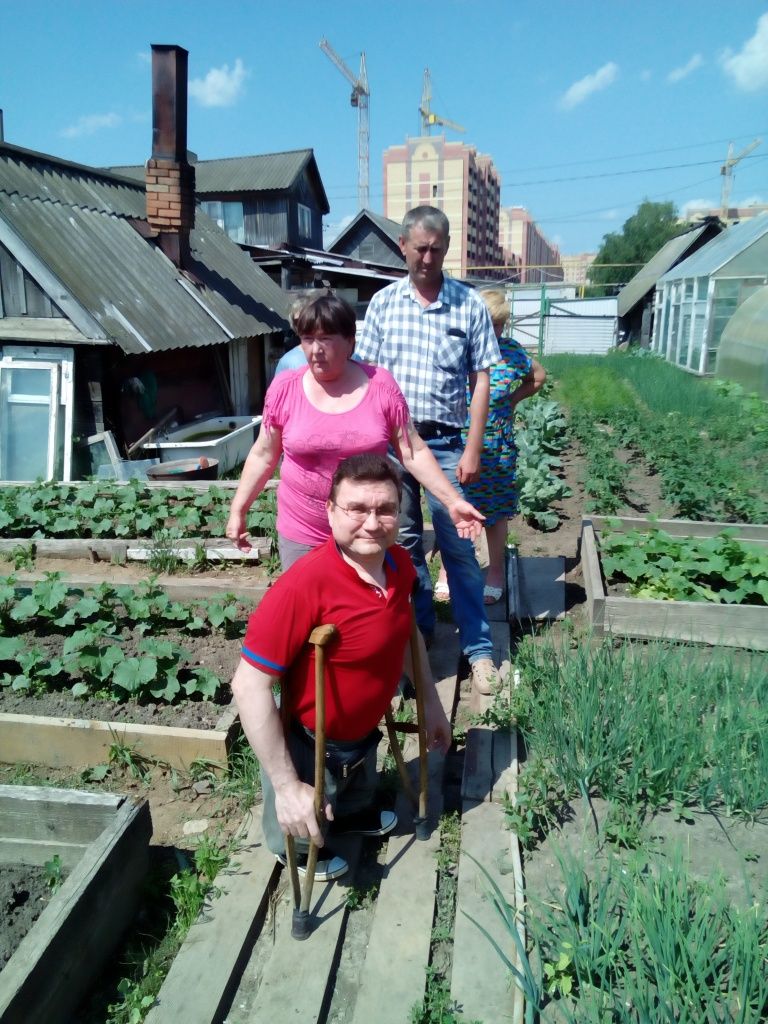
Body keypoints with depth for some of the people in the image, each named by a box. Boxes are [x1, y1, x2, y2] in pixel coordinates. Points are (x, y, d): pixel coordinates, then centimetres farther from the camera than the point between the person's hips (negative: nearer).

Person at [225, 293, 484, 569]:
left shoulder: (381, 385, -7)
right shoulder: (284, 388, -5)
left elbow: (413, 451, -3)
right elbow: (263, 455, 5)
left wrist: (453, 501, -7)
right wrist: (238, 510, 6)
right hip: (302, 537, 0)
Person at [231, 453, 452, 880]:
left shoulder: (400, 564, -14)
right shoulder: (304, 585, -39)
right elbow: (250, 686, -34)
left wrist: (432, 703, 13)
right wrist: (286, 786, -30)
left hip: (365, 732, 7)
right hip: (310, 745, -6)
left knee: (359, 792, 38)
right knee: (302, 828, 27)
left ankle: (355, 815, 71)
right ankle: (301, 850, 60)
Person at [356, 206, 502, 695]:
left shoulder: (470, 304, -1)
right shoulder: (384, 302, 4)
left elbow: (481, 380, -1)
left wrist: (473, 449, -6)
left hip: (445, 441, -2)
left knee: (458, 546, 1)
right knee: (404, 541, 13)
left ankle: (479, 647, 11)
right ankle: (419, 628, 31)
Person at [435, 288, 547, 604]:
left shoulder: (512, 352, 0)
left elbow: (538, 376, 17)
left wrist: (513, 399, 5)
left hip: (496, 450, 1)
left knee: (496, 512, 11)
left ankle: (495, 575, 28)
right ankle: (447, 571, 25)